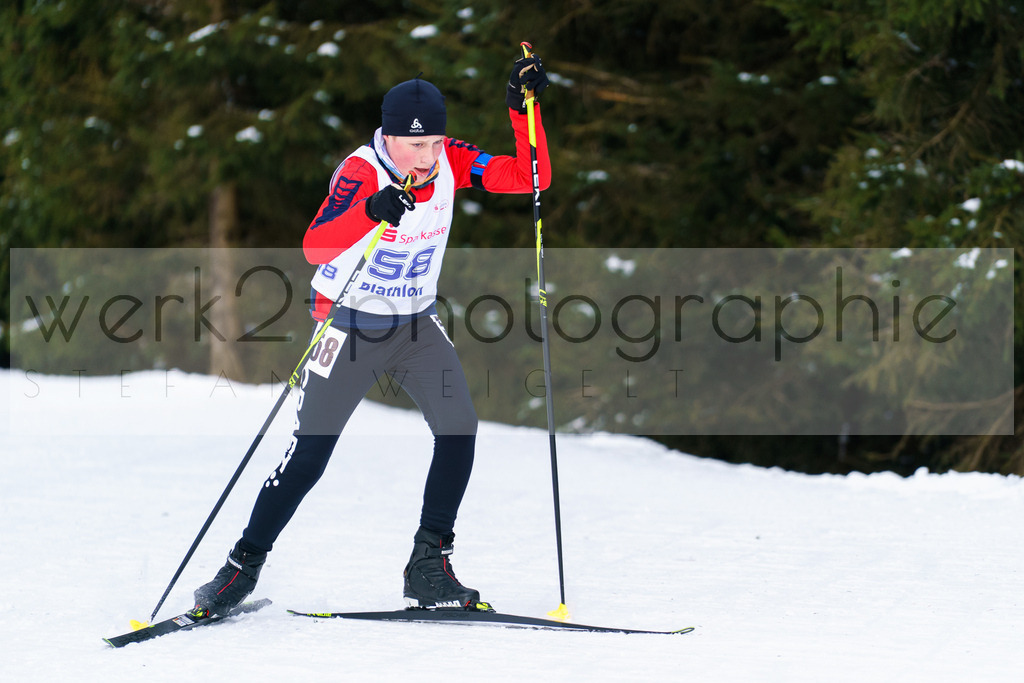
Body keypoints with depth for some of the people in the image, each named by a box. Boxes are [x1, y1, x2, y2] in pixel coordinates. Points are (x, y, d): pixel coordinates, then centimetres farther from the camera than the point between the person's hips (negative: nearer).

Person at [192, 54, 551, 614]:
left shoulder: (451, 162, -9)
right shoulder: (361, 171, -24)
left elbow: (531, 179, -15)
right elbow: (315, 247, -38)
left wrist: (522, 108, -27)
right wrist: (369, 211, -56)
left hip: (417, 324, 4)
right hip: (351, 323, -4)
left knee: (458, 426, -16)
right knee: (308, 455, -3)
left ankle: (427, 567, -7)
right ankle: (244, 565, 14)